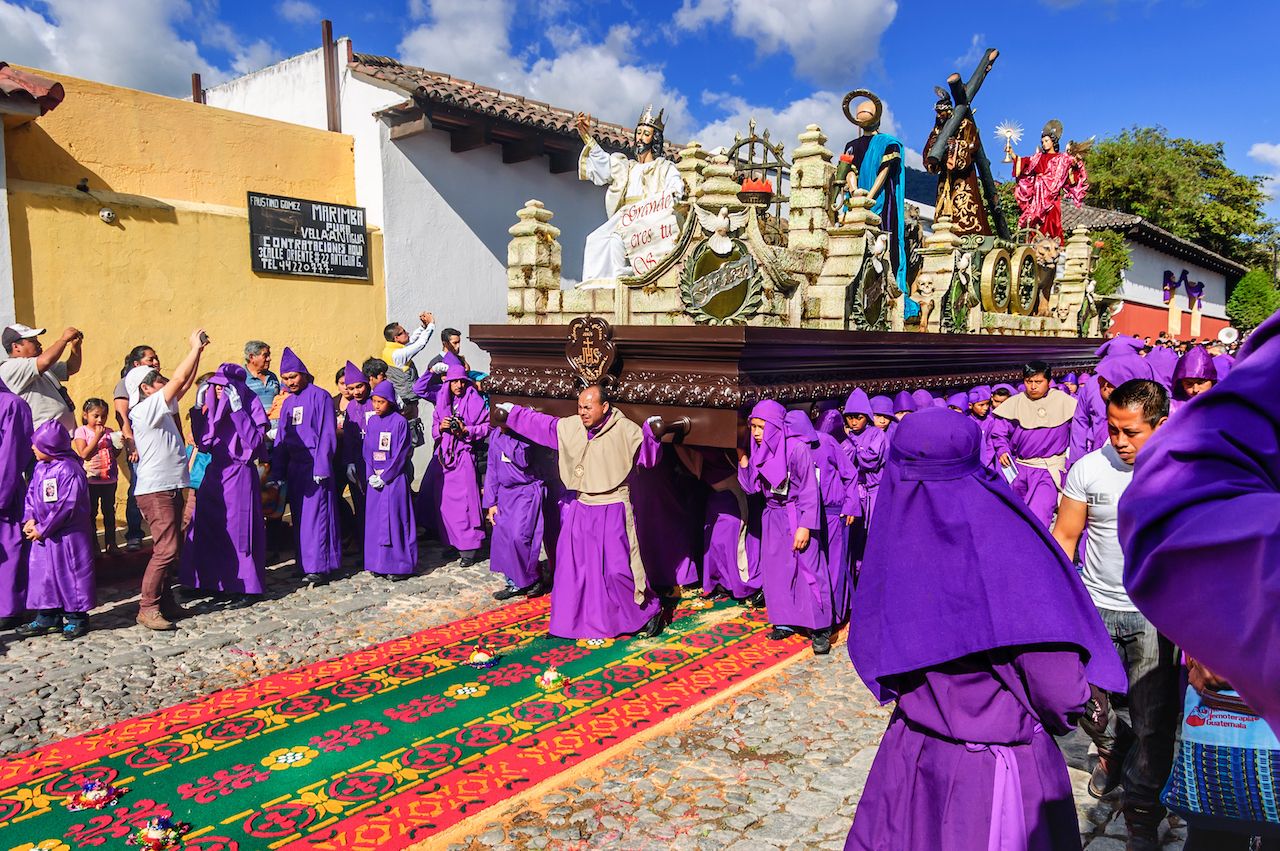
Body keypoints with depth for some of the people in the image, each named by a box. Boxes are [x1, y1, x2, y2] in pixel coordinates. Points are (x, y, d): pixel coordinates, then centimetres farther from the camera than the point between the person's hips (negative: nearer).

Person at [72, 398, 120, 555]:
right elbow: (84, 454, -16)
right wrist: (97, 436, -20)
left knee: (109, 511, 11)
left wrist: (119, 446, -10)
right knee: (91, 513, 5)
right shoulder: (81, 431, -5)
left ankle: (111, 544, 19)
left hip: (109, 478, 4)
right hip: (91, 479, -4)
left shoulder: (109, 431, 6)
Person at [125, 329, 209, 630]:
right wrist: (195, 347, -9)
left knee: (171, 548, 13)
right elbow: (179, 379, -17)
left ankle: (164, 600, 20)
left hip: (170, 487, 10)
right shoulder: (145, 409, -13)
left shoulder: (161, 408, 13)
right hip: (155, 490, -10)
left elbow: (186, 384, 16)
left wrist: (198, 351, 9)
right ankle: (147, 608, -6)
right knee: (166, 549, -12)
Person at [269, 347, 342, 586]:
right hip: (294, 467, 7)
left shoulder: (319, 397, -5)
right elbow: (281, 439, 17)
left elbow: (327, 434, -10)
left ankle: (319, 567, -4)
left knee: (315, 515, -7)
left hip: (314, 466, -7)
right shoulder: (288, 403, 14)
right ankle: (305, 564, 16)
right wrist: (277, 472, 12)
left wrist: (321, 467, -16)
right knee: (299, 517, 9)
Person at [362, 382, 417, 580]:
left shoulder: (400, 422, -7)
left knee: (394, 519, -4)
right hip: (375, 479, 5)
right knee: (374, 520, 6)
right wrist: (371, 474, -3)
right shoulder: (371, 421, 9)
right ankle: (379, 563, 14)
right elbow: (367, 450, 10)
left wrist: (385, 477, -12)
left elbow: (401, 454, -10)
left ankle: (399, 565, 2)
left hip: (394, 478, -5)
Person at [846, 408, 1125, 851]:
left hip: (908, 755, 3)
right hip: (999, 767, -3)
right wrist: (1064, 715, 2)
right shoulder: (1009, 548, -25)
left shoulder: (891, 545, -13)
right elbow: (1061, 695, -21)